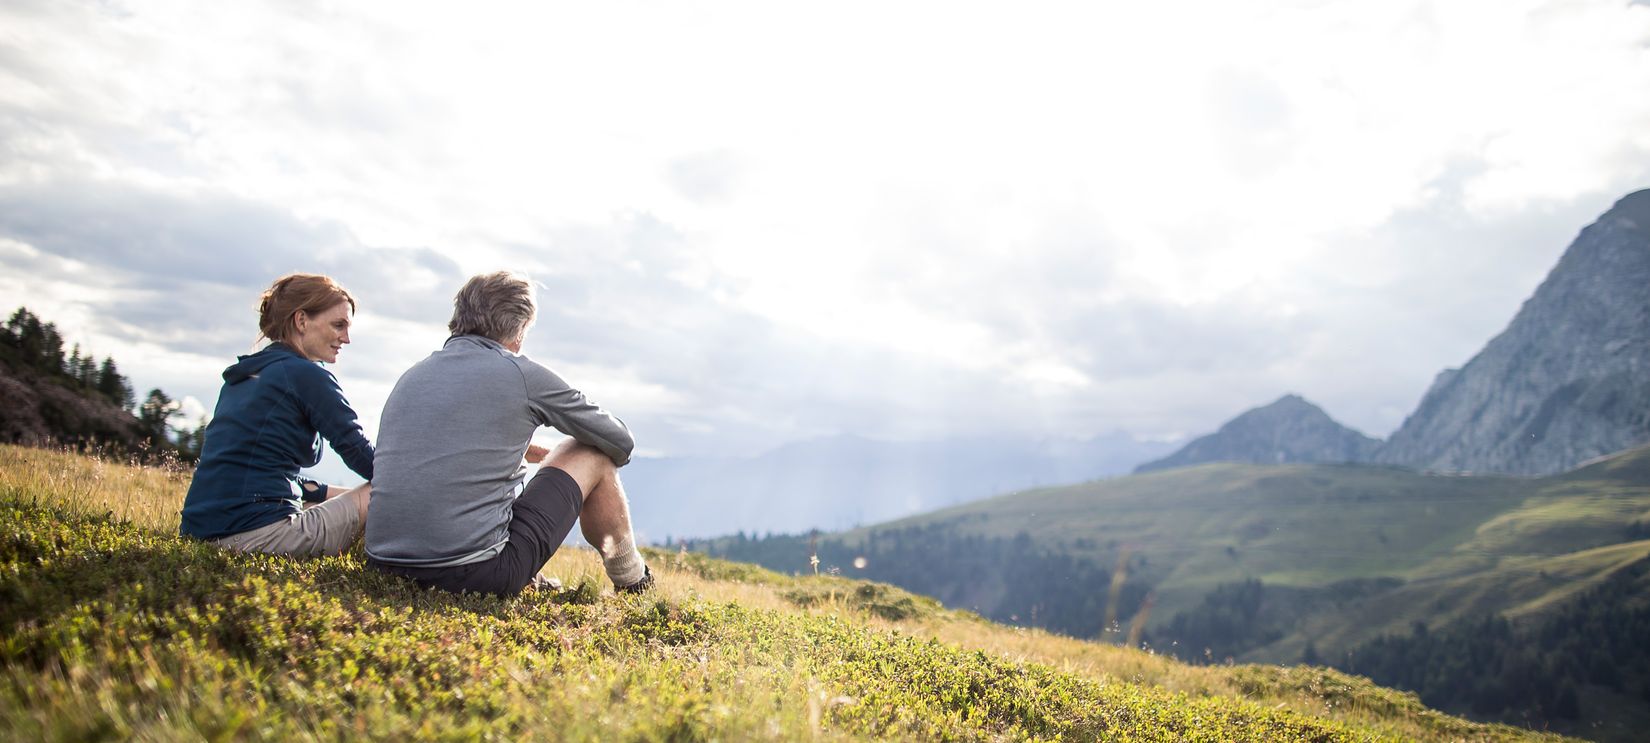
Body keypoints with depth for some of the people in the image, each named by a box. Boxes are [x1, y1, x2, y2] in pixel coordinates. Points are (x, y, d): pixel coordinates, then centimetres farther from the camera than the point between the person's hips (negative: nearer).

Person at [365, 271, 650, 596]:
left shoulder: (411, 376, 14)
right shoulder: (524, 374, -3)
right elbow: (620, 443, 8)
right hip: (476, 574, -7)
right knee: (593, 455, 11)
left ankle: (531, 581, 38)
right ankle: (630, 581, 28)